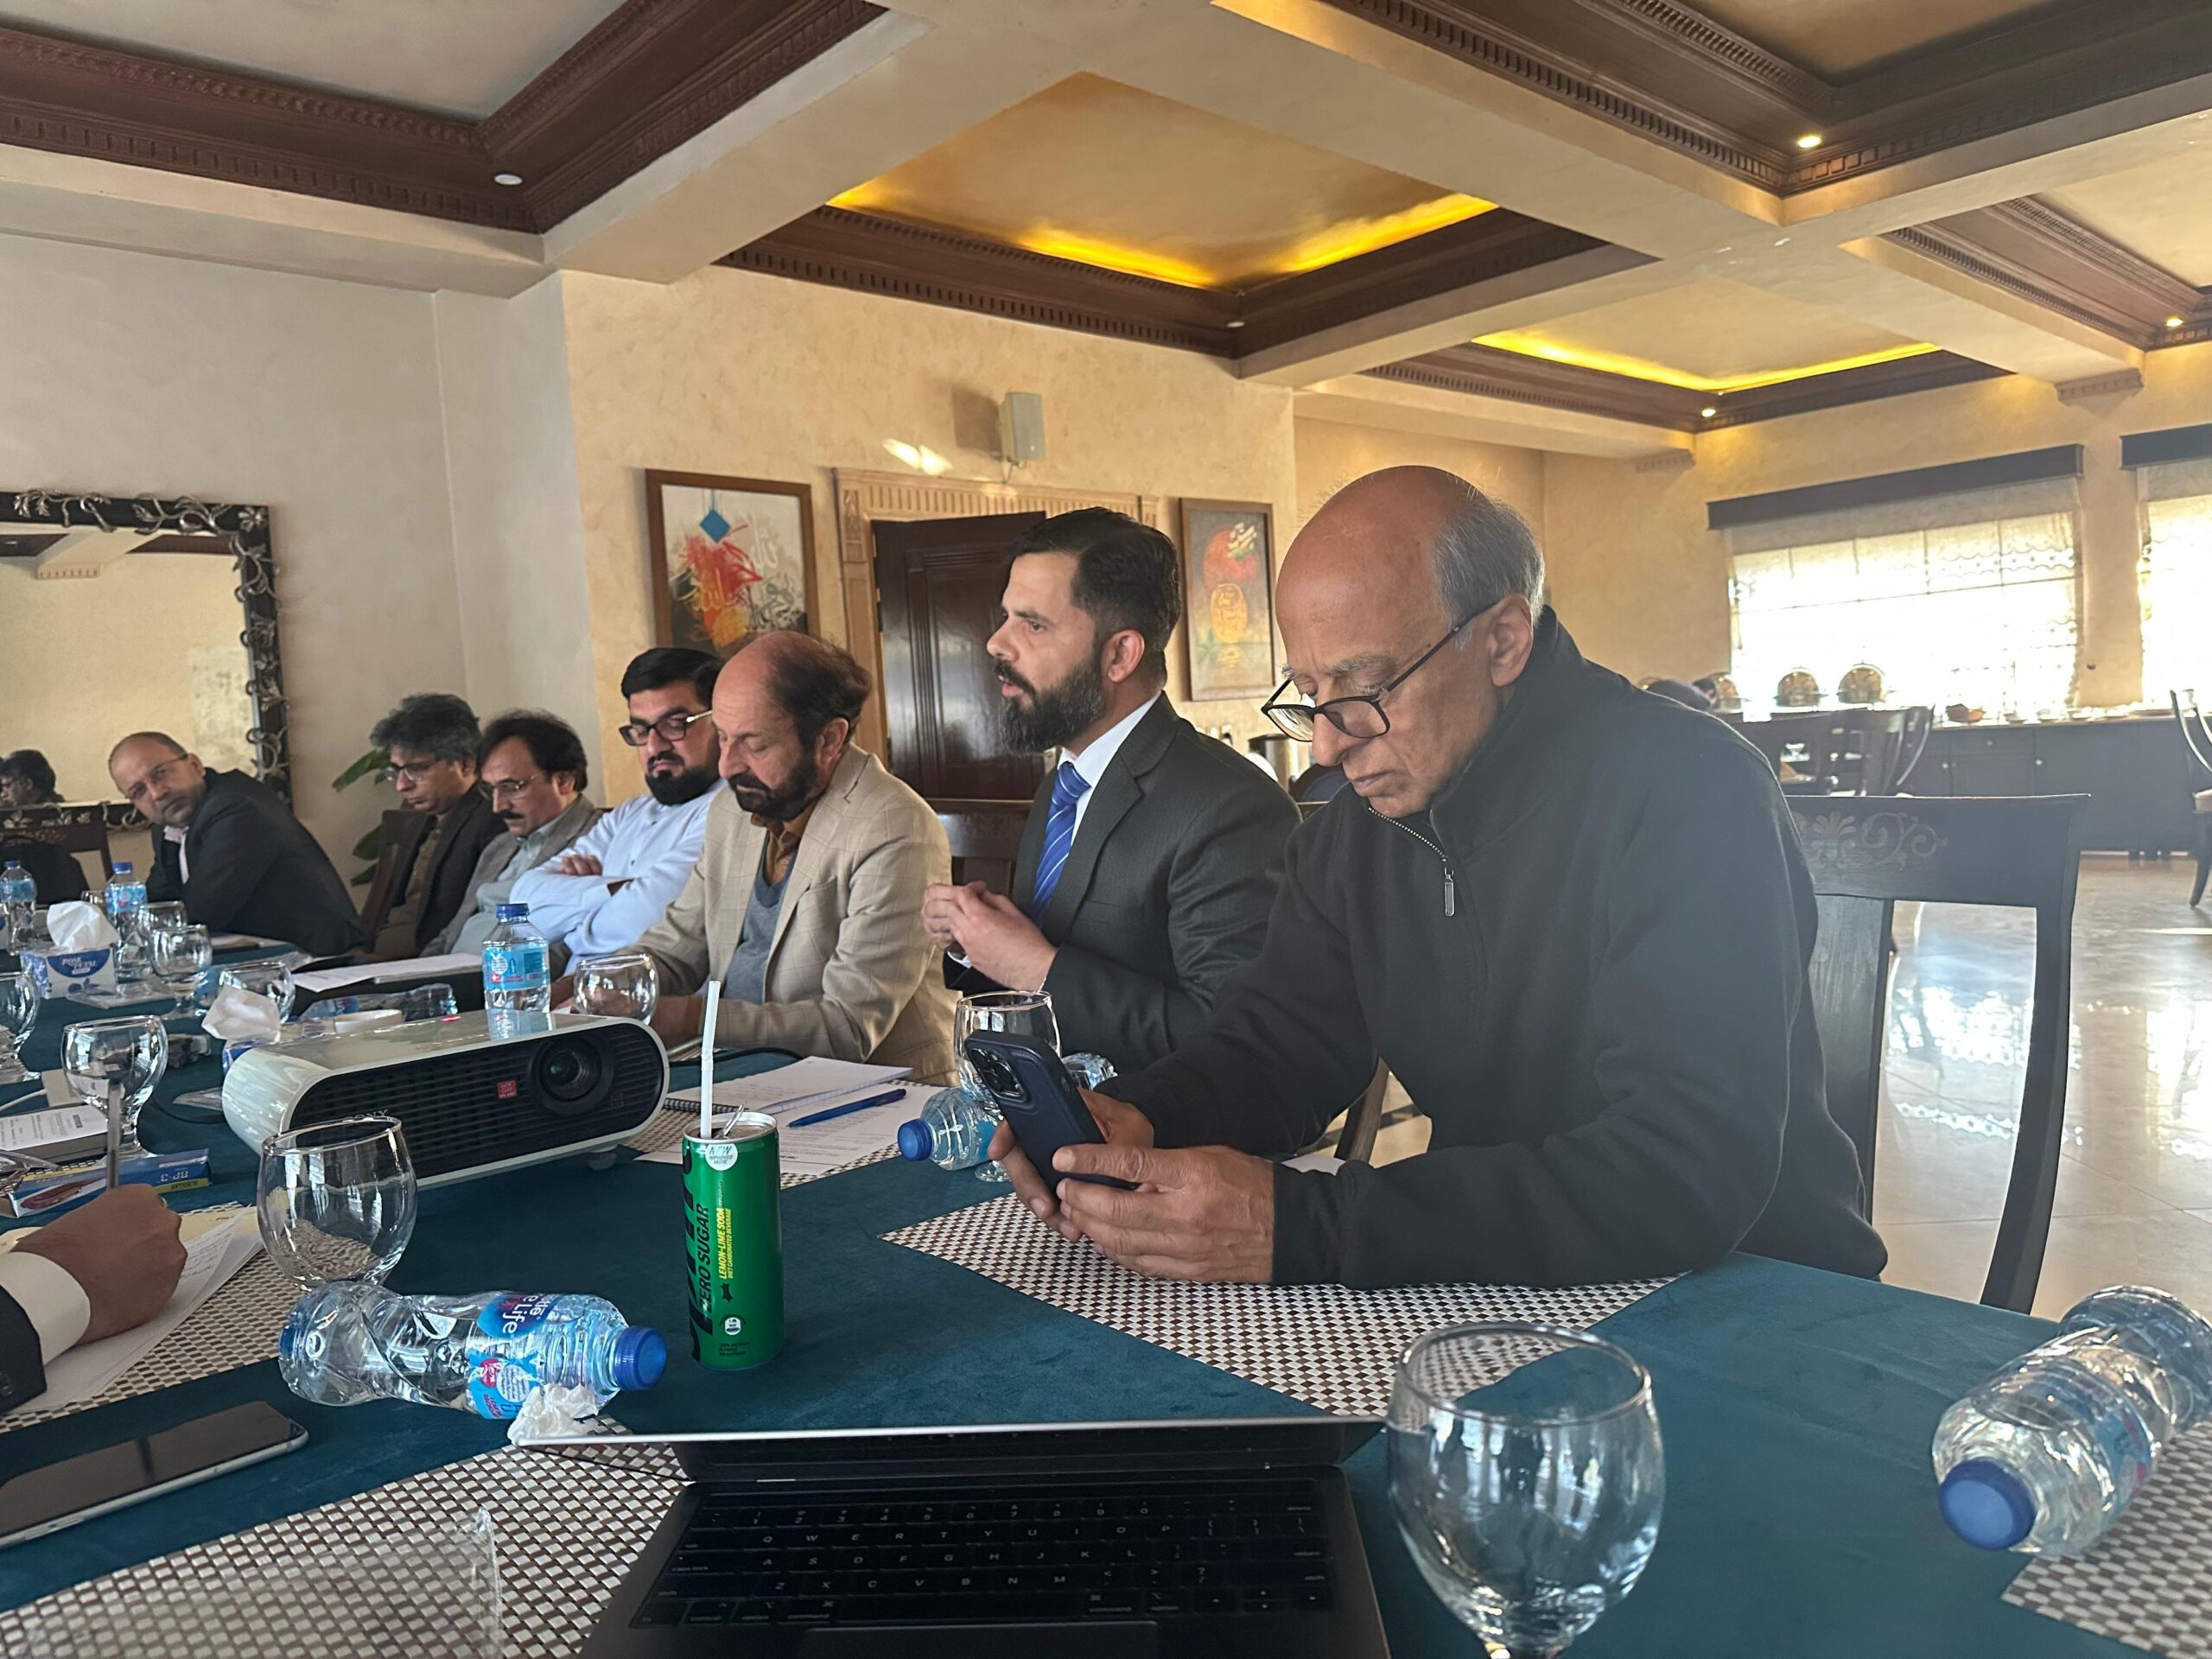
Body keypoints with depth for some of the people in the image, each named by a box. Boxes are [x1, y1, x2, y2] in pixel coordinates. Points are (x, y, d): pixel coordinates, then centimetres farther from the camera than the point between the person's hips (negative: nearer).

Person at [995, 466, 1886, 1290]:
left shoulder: (1688, 791, -20)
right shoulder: (1356, 826, 1)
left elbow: (1696, 1167, -28)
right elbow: (1274, 1041, 5)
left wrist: (1304, 1229, -35)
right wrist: (1142, 1121, -19)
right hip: (1500, 1282, 4)